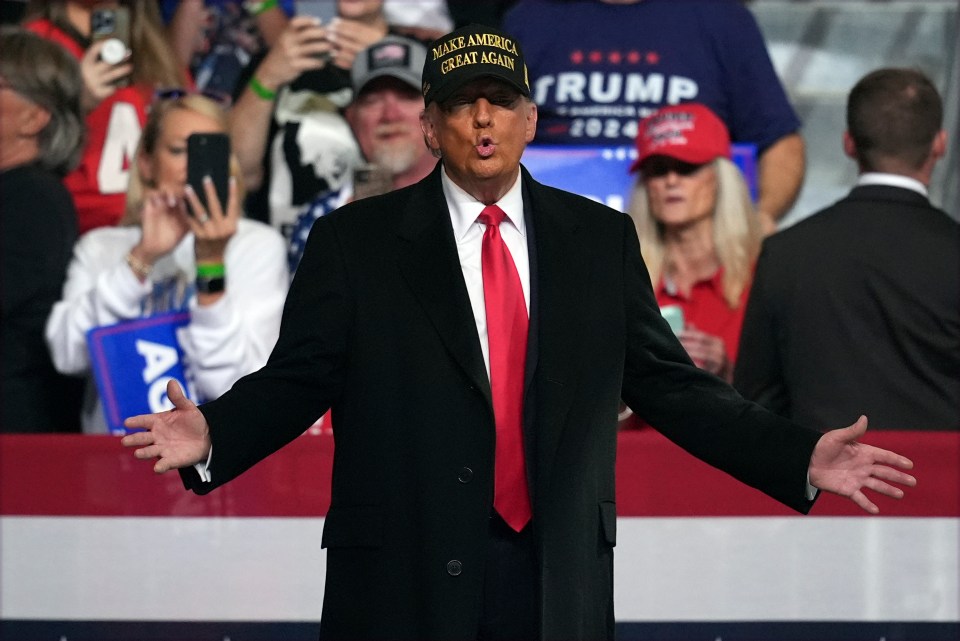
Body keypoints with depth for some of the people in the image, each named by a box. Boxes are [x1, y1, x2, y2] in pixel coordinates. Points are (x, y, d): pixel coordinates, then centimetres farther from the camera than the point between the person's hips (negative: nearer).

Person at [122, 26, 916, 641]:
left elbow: (667, 383, 11)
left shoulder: (600, 239, 10)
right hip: (407, 576, -2)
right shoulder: (356, 241, 4)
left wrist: (800, 457, 2)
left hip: (560, 576, 2)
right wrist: (214, 436, -18)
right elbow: (296, 381, 1)